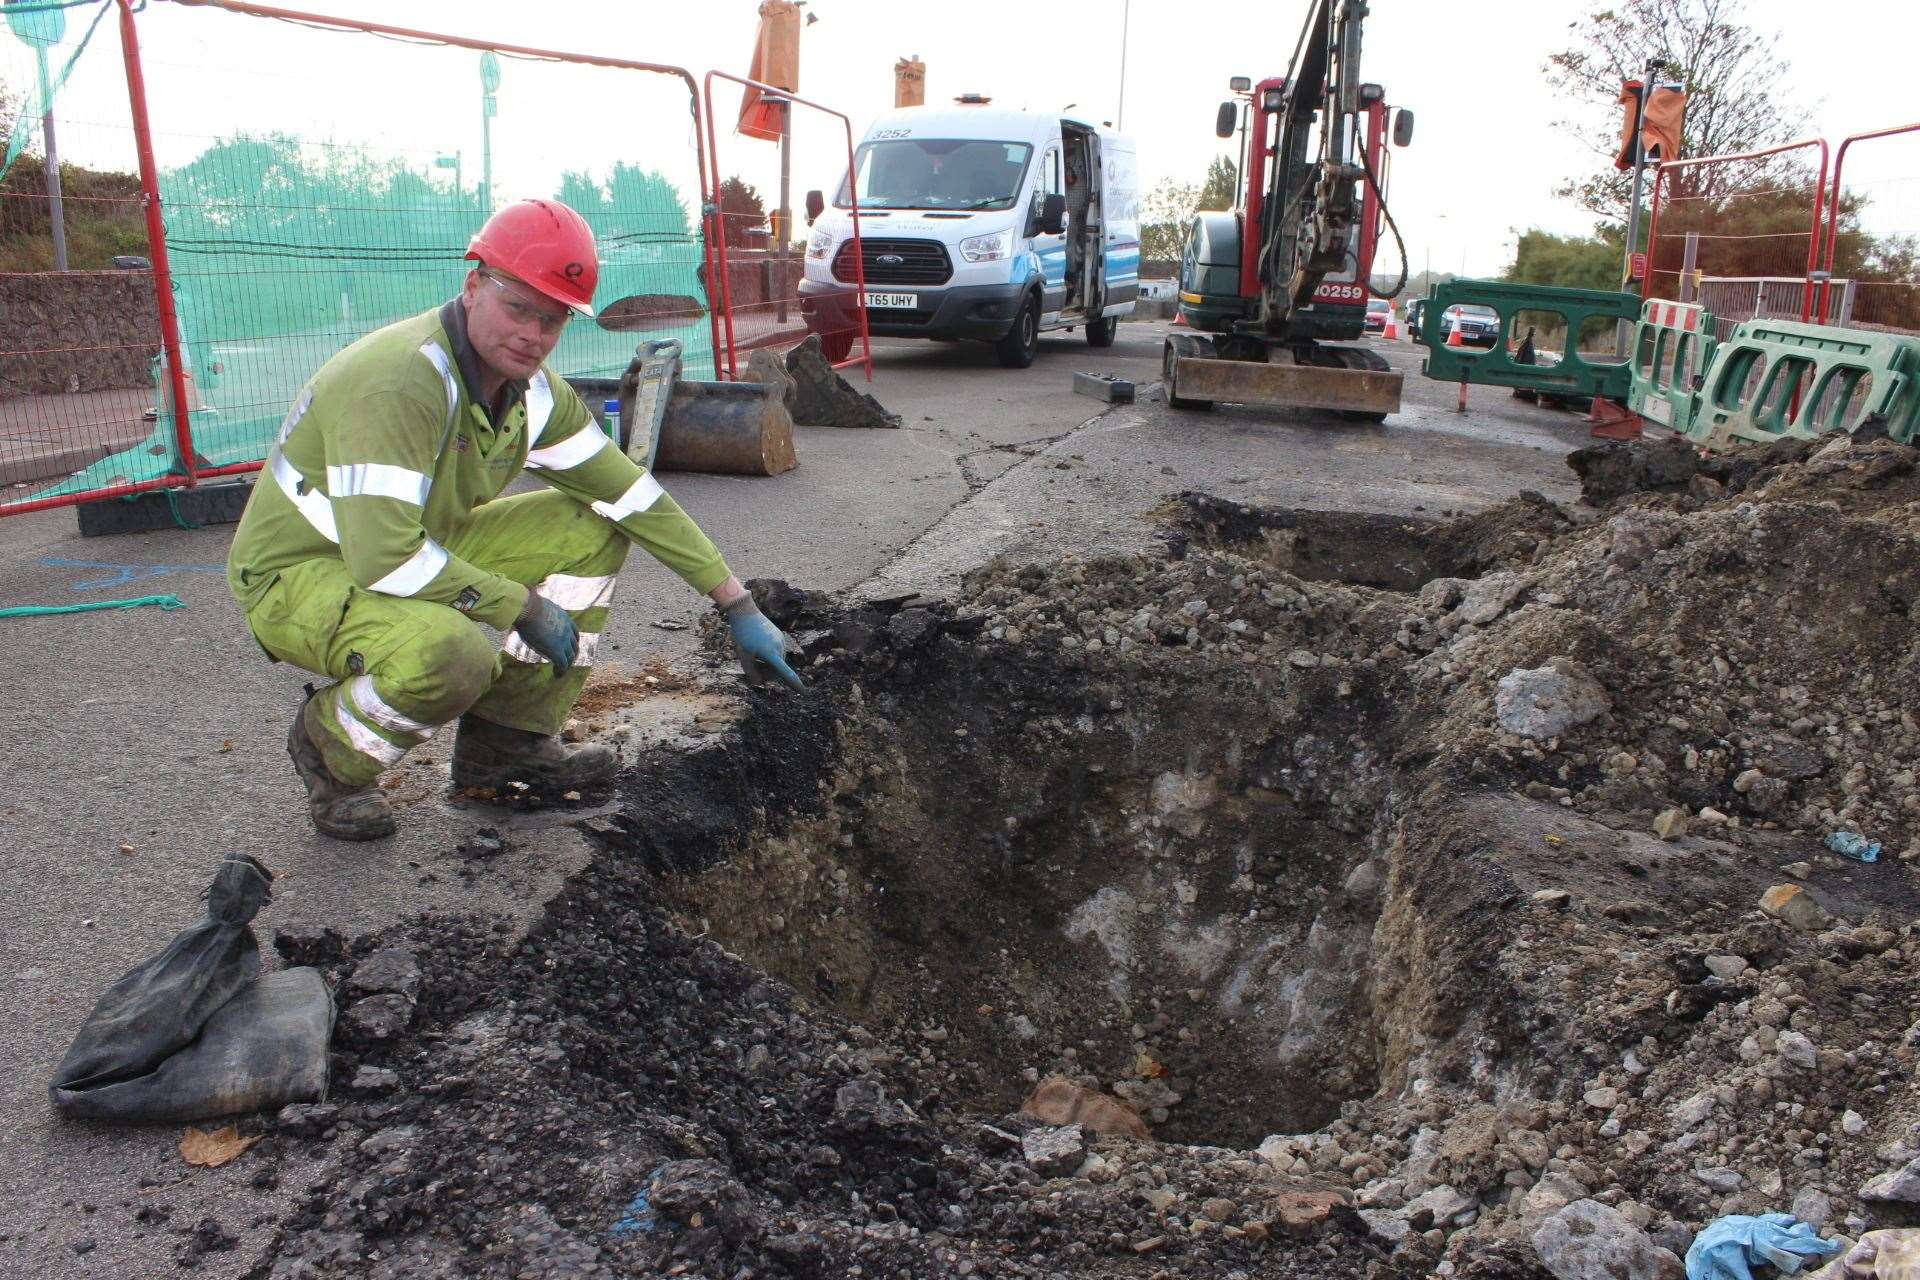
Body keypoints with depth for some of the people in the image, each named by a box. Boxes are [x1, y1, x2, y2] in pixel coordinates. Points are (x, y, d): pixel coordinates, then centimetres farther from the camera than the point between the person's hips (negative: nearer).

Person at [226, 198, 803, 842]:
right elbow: (385, 557, -37)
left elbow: (633, 495, 1)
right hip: (297, 574, -8)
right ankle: (331, 750, -3)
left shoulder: (532, 390, -4)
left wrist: (739, 607, -1)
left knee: (592, 530, -2)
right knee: (453, 653, -38)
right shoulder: (398, 379, -30)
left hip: (415, 554, 8)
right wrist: (523, 606, -24)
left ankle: (507, 742, 3)